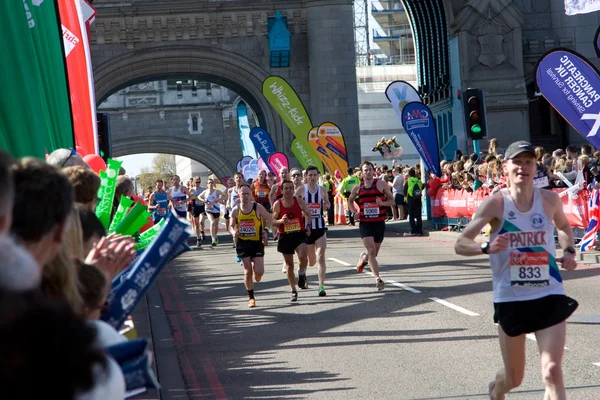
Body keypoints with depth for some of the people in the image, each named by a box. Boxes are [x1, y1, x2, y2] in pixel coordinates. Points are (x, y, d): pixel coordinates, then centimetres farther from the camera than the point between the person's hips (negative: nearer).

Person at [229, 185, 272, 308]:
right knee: (247, 272, 1)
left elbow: (268, 218, 8)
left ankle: (256, 273, 31)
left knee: (259, 271, -9)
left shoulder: (258, 208, -7)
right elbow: (231, 225, 10)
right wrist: (233, 232, -12)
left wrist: (264, 229, -4)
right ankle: (251, 298, 15)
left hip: (257, 242, -1)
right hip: (243, 243, 1)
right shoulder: (235, 210, -2)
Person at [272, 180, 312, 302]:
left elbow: (308, 214, 12)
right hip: (285, 237, 1)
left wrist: (308, 226, -2)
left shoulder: (299, 201, -1)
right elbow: (273, 221, 1)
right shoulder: (277, 204, -3)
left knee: (302, 256, -25)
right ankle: (294, 291, 21)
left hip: (299, 234, 0)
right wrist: (281, 221, -19)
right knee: (289, 264, 7)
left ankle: (302, 274, 8)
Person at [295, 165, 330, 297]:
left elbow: (327, 202, 19)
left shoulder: (323, 190, 2)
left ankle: (321, 286, -15)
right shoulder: (301, 190, -5)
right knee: (311, 262, 12)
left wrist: (326, 205, -4)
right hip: (306, 227, 0)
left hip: (320, 227, 0)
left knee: (321, 257, -15)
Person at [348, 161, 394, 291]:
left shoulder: (381, 184, -1)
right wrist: (353, 211, 2)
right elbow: (350, 201, 22)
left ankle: (364, 258, 48)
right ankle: (377, 279, -18)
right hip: (365, 223, -1)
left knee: (374, 253, 13)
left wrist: (382, 203, -18)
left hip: (379, 223, 1)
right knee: (371, 251, -17)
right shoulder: (357, 188, 5)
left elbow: (392, 200, 3)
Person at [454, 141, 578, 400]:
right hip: (510, 299, -1)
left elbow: (563, 226, 22)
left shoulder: (550, 200, -1)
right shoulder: (496, 203, -9)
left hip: (549, 296, 1)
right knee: (515, 378, 14)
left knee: (552, 372, -16)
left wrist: (568, 250, 2)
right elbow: (460, 244, -10)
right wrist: (486, 248, -30)